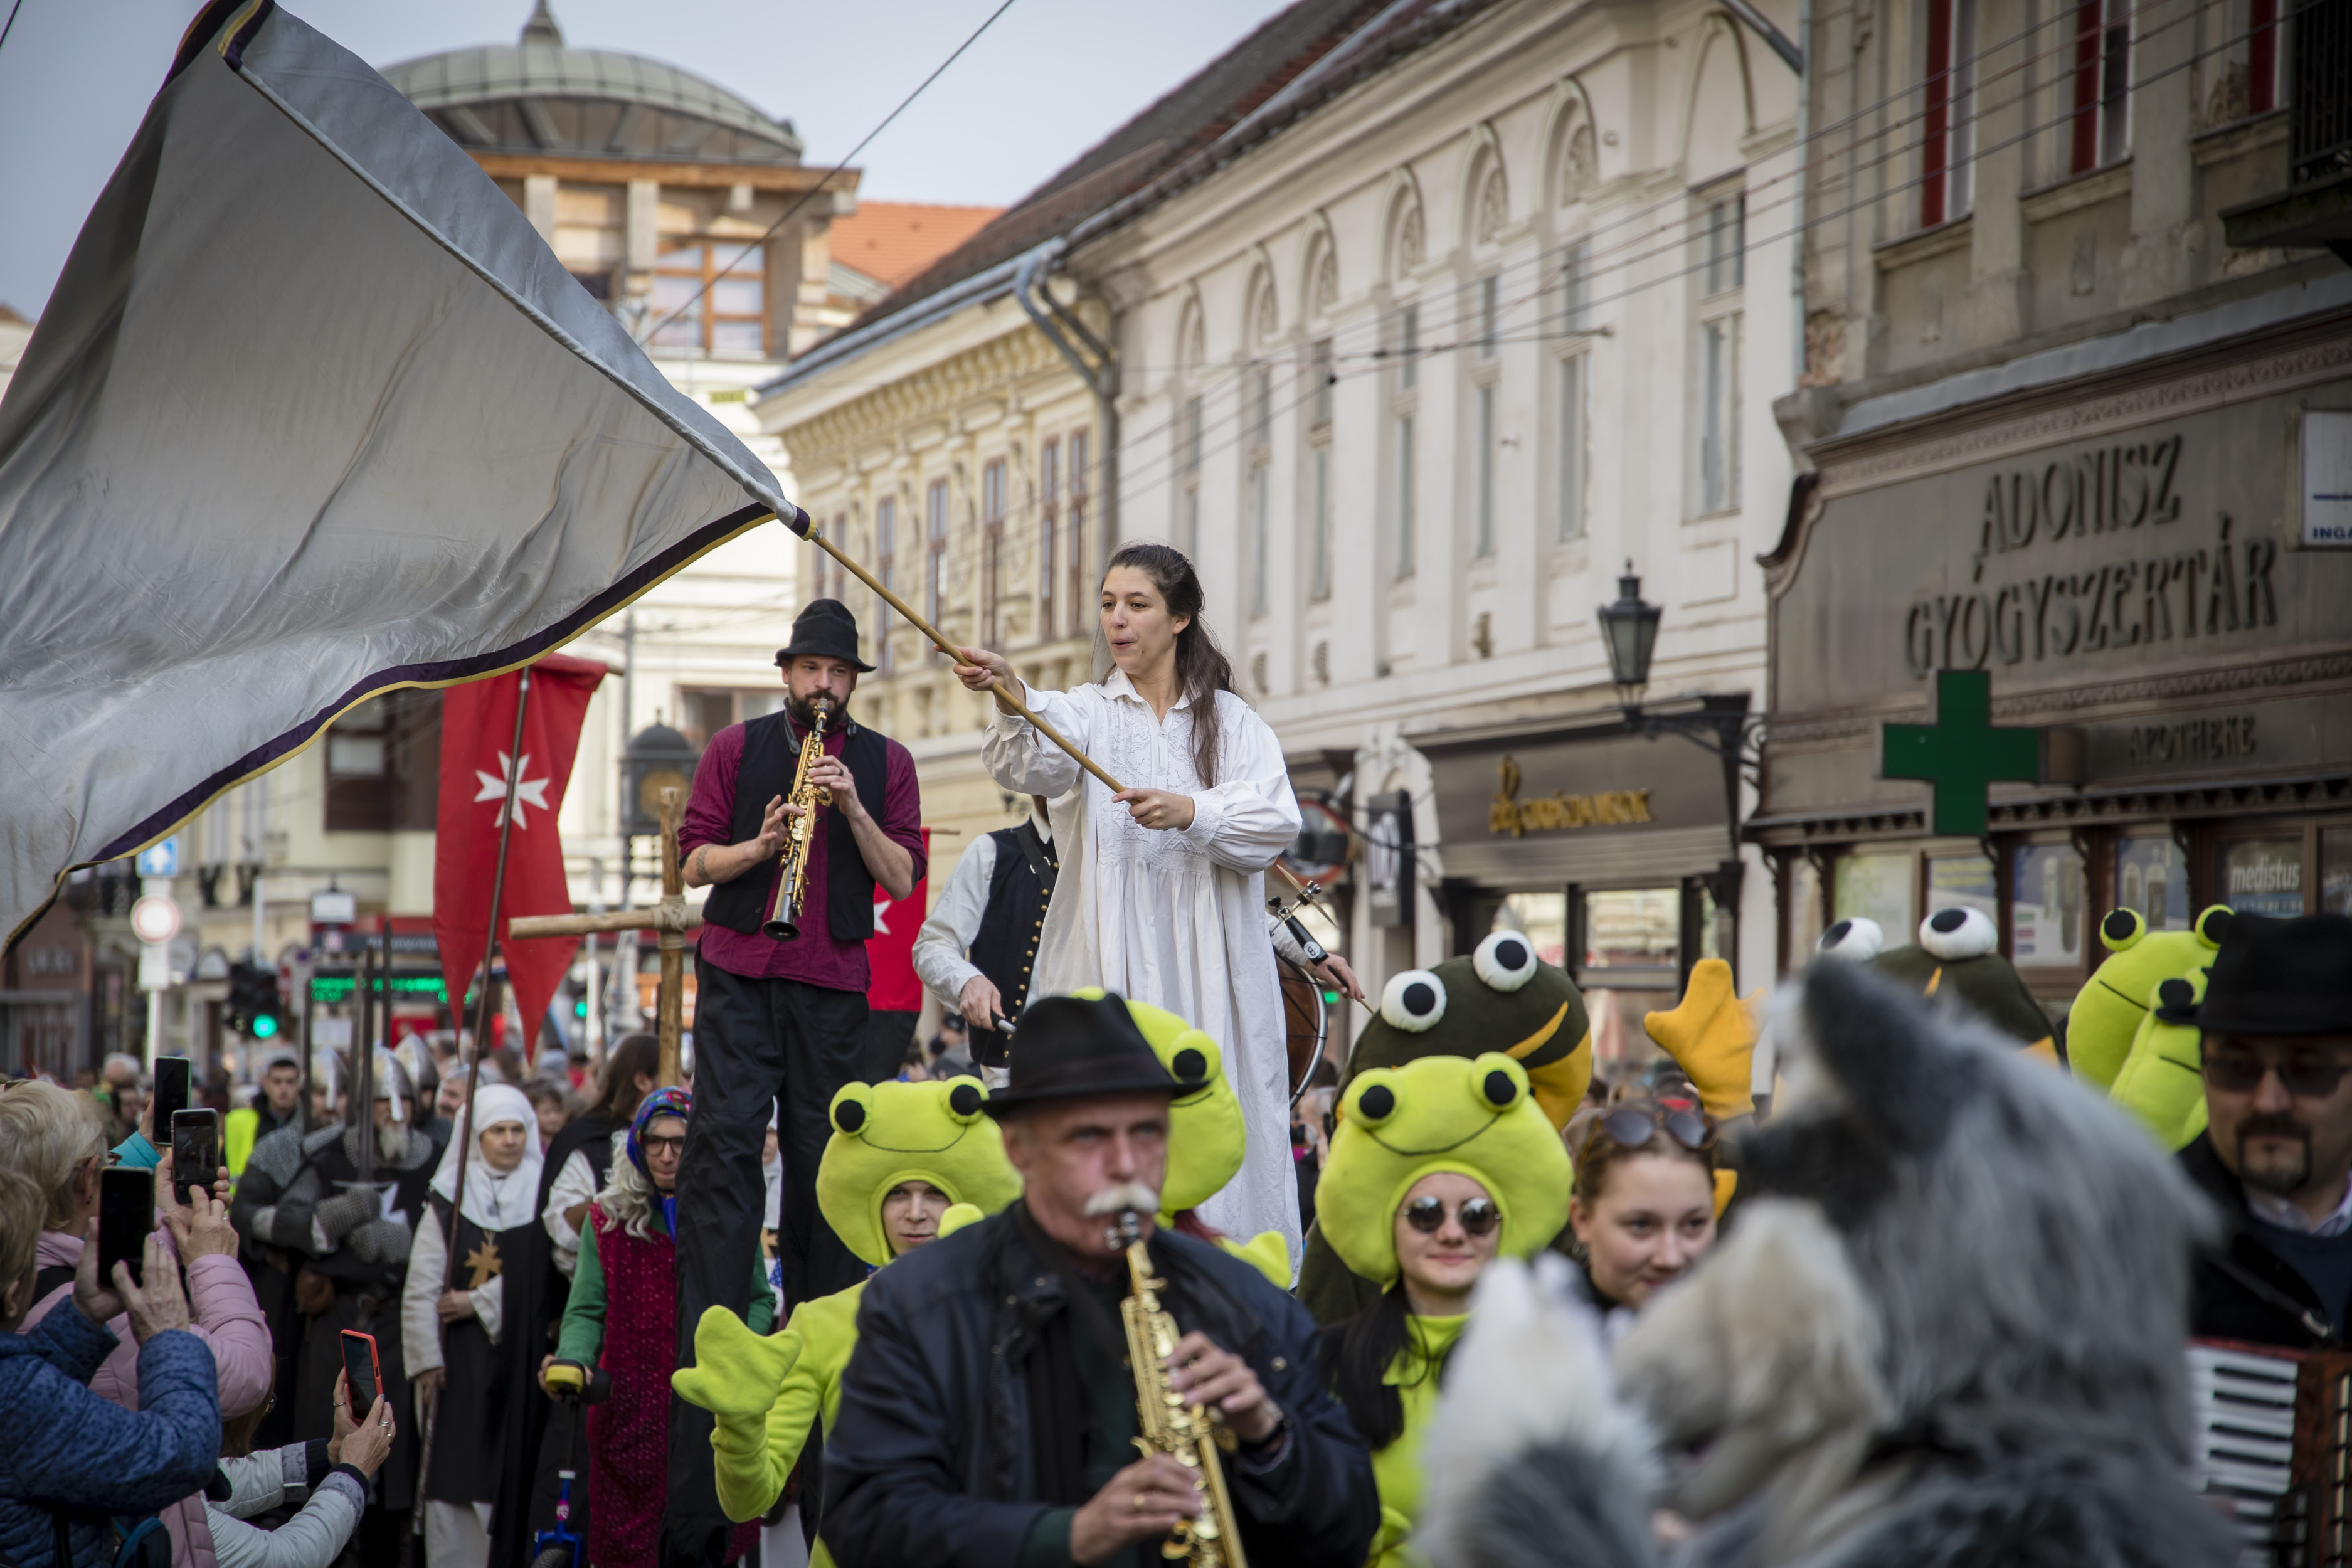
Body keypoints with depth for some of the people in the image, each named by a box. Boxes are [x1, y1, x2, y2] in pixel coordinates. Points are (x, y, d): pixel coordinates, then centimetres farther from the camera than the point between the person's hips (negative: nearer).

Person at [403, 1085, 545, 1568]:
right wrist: (426, 1360, -5)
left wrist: (479, 1302, -7)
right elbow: (421, 1284, 2)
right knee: (453, 1474, -2)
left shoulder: (544, 1195, 5)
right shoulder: (450, 1196, 6)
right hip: (460, 1358, 1)